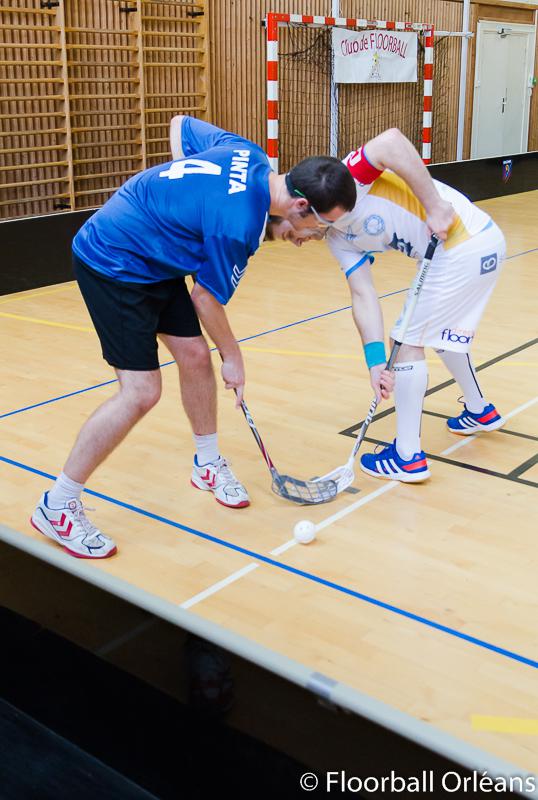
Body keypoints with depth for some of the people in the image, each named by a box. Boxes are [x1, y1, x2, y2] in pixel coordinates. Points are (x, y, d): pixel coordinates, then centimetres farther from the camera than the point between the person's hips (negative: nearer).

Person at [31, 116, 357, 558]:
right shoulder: (239, 224, -30)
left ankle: (209, 464, 31)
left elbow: (181, 125, 11)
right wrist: (232, 358, -1)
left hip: (154, 262, 10)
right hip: (113, 267, -9)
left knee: (195, 355, 10)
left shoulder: (248, 155, -6)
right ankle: (58, 506, 0)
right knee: (141, 392, -12)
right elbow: (206, 300, -16)